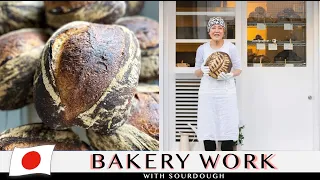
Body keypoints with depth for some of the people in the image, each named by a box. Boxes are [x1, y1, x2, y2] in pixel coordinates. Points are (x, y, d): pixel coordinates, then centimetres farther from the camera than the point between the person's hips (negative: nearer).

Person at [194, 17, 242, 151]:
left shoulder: (231, 48, -1)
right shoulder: (202, 49, 2)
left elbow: (238, 70, 6)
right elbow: (197, 73, 10)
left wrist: (230, 75, -16)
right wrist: (202, 70, -14)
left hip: (226, 93, -1)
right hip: (207, 94, 1)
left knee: (228, 128, -1)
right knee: (207, 128, 1)